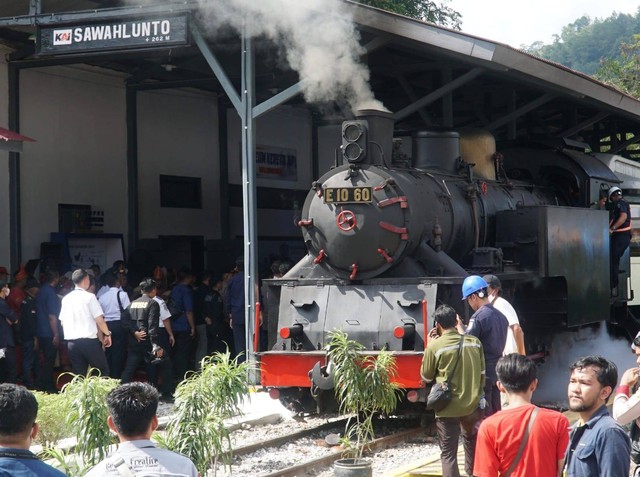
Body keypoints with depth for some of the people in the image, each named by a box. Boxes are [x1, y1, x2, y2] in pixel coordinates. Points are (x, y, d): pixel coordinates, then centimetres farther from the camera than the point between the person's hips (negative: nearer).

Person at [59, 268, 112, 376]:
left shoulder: (66, 298, 9)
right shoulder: (89, 297, -7)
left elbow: (62, 322, 14)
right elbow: (99, 320, -9)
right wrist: (107, 334, 6)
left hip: (72, 342, 5)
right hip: (89, 340, -5)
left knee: (79, 375, 8)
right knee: (103, 371, 5)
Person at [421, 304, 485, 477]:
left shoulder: (435, 346, -13)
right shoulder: (474, 342, 0)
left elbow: (426, 376, 1)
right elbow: (482, 373, 10)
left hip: (448, 409, -4)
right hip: (472, 405, 4)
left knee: (448, 453, 1)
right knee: (472, 442, 29)